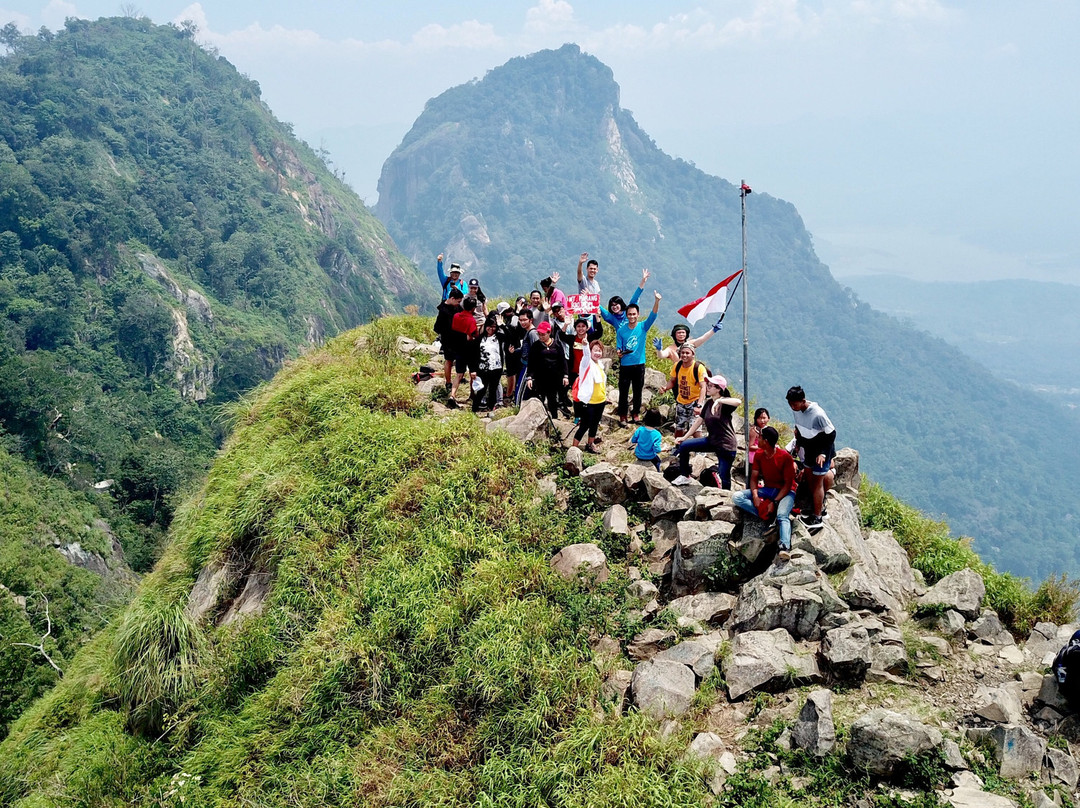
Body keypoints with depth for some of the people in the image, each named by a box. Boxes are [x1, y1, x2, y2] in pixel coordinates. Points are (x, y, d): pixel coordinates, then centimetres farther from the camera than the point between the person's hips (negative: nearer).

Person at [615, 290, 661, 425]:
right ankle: (622, 416, 7)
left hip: (639, 364, 1)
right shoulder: (621, 330, 1)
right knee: (623, 392, 0)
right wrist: (619, 353, -22)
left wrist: (657, 301, -27)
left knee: (638, 391, 9)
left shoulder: (643, 327, 1)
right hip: (625, 365, -1)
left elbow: (653, 315, -12)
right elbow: (618, 347, 3)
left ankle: (635, 413, 22)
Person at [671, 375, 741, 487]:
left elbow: (738, 402, -37)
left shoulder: (725, 403, -15)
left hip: (726, 446, -7)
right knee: (683, 446, 2)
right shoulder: (709, 402, 7)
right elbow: (699, 420, 13)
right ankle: (684, 476, 17)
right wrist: (685, 437, 14)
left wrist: (719, 400, -34)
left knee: (724, 478, -1)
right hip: (712, 441, 7)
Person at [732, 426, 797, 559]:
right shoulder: (759, 455, 2)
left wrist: (774, 502, -25)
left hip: (785, 492, -6)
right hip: (767, 490, 6)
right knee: (737, 498, -15)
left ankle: (785, 548, -58)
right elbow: (754, 478, 1)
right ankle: (770, 516, -25)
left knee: (782, 515, -37)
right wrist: (755, 496, -19)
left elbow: (788, 484, -14)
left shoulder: (785, 457, -15)